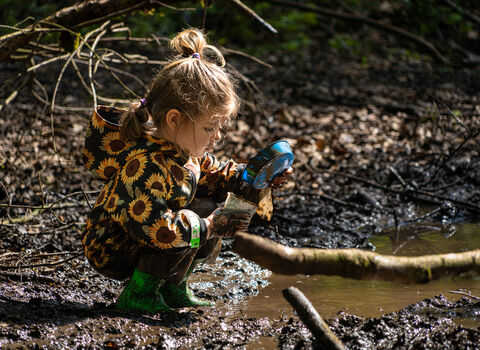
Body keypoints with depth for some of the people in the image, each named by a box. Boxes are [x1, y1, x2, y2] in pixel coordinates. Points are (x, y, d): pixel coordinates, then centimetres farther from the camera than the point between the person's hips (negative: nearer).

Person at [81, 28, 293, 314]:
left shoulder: (183, 148, -2)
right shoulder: (146, 165, -33)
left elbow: (212, 175, 15)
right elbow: (153, 227, -37)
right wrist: (209, 227, -30)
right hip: (111, 251, -10)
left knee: (214, 211, 6)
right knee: (206, 216, -23)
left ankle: (174, 287, 14)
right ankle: (138, 293, -14)